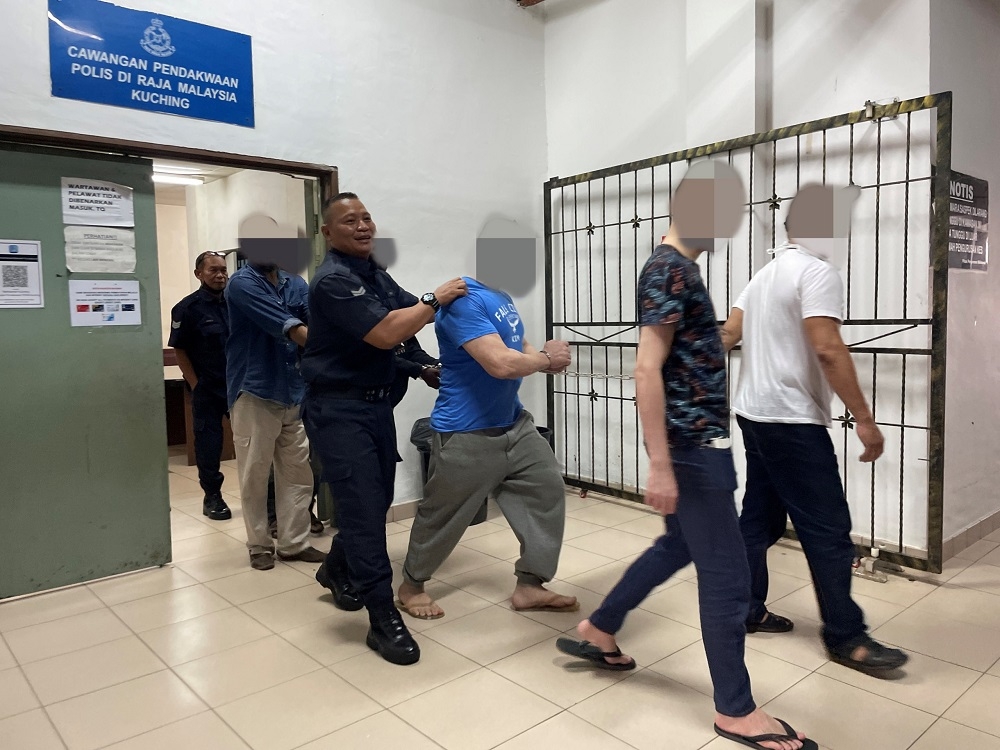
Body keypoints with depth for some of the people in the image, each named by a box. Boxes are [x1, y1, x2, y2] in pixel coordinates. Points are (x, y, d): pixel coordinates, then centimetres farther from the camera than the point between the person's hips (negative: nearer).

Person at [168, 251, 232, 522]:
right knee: (209, 442, 5)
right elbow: (179, 350, -4)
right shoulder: (187, 307, -6)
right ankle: (212, 497, 18)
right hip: (207, 388, -3)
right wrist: (196, 385, -8)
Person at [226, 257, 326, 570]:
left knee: (298, 472, 9)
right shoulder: (242, 283, -11)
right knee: (255, 474, 5)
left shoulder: (296, 284, 9)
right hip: (254, 393, -5)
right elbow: (290, 329, -20)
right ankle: (259, 545, 20)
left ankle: (294, 542, 21)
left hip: (294, 392, 5)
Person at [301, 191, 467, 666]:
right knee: (363, 506, -9)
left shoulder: (376, 275, 12)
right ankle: (383, 619, -1)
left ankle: (337, 570, 41)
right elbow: (385, 334, -25)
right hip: (339, 409, -9)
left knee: (377, 500, 16)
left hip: (377, 403, 9)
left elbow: (411, 312, 16)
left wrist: (447, 300, -2)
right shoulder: (333, 280, -17)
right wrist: (435, 300, -16)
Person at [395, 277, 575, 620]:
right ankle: (411, 586, 31)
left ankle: (529, 585, 19)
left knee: (547, 489, 7)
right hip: (466, 435, -9)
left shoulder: (500, 296, 8)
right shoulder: (464, 300, -23)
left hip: (514, 423, 9)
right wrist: (546, 358, -13)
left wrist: (545, 358, -4)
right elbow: (501, 363, -31)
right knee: (442, 516, 7)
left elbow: (517, 346, 18)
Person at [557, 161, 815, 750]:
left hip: (700, 440, 10)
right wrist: (660, 465, -25)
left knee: (679, 546, 23)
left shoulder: (680, 267, 13)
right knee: (727, 575, 1)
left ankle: (597, 632, 36)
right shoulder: (671, 270, -17)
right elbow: (647, 371, -24)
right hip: (693, 444, -10)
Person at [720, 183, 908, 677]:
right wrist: (864, 418, -19)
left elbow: (728, 335, 15)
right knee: (828, 530, -2)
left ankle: (746, 610, 22)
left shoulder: (767, 273, 16)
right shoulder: (816, 271, -13)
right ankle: (846, 638, 8)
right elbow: (827, 350, -22)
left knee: (760, 517, 14)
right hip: (792, 421, -10)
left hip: (755, 414, 10)